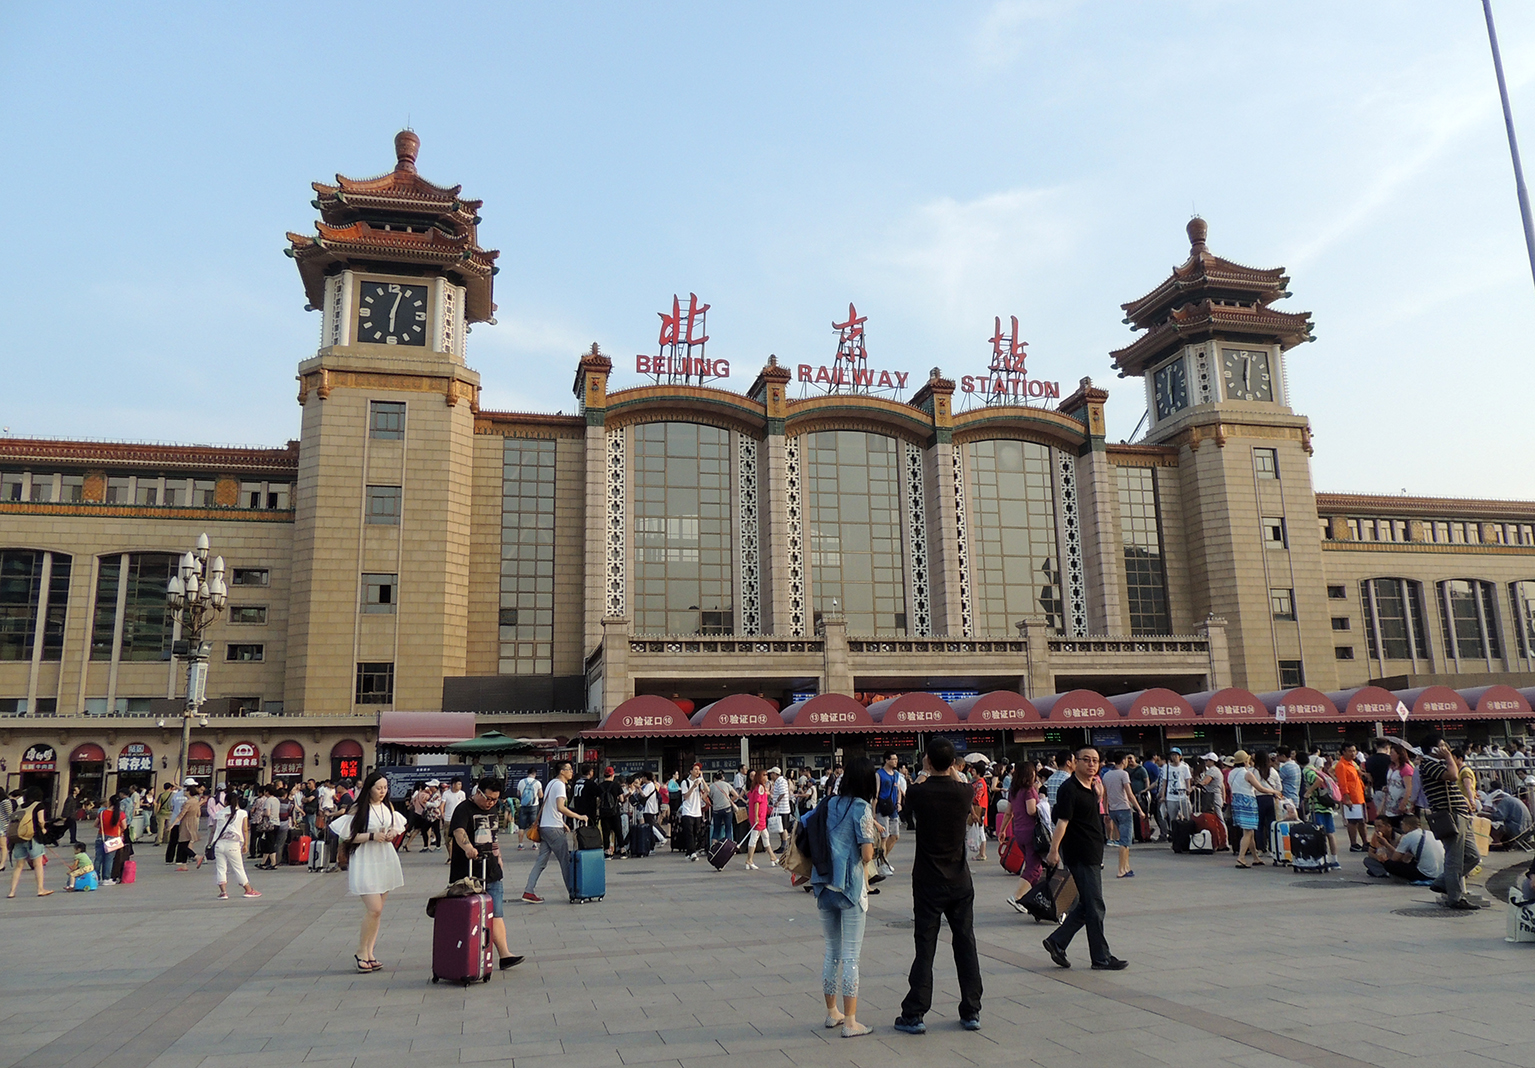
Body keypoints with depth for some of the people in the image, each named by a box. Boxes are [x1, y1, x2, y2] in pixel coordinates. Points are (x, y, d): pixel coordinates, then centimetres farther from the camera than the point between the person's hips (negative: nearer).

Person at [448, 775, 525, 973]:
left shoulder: (492, 811, 16)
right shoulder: (464, 809, -10)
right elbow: (458, 831, -31)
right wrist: (467, 847, -50)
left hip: (492, 874, 7)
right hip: (468, 875, -6)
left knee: (495, 915, 3)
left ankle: (504, 955, 1)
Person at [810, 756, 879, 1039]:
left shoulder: (829, 804, 7)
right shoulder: (862, 808, -10)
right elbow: (866, 854, -15)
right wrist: (873, 839, 6)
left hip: (824, 886, 6)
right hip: (851, 888, -6)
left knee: (832, 952, 18)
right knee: (851, 957, 1)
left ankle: (832, 1013, 29)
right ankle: (850, 1023, 5)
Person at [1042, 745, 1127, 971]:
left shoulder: (1090, 787, 13)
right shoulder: (1069, 788, -15)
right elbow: (1062, 821, -23)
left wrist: (1098, 793, 16)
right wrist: (1054, 850, -28)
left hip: (1093, 855, 10)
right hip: (1080, 856, -10)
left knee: (1087, 906, 14)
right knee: (1095, 908, -3)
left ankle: (1057, 942, 20)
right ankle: (1101, 958, 7)